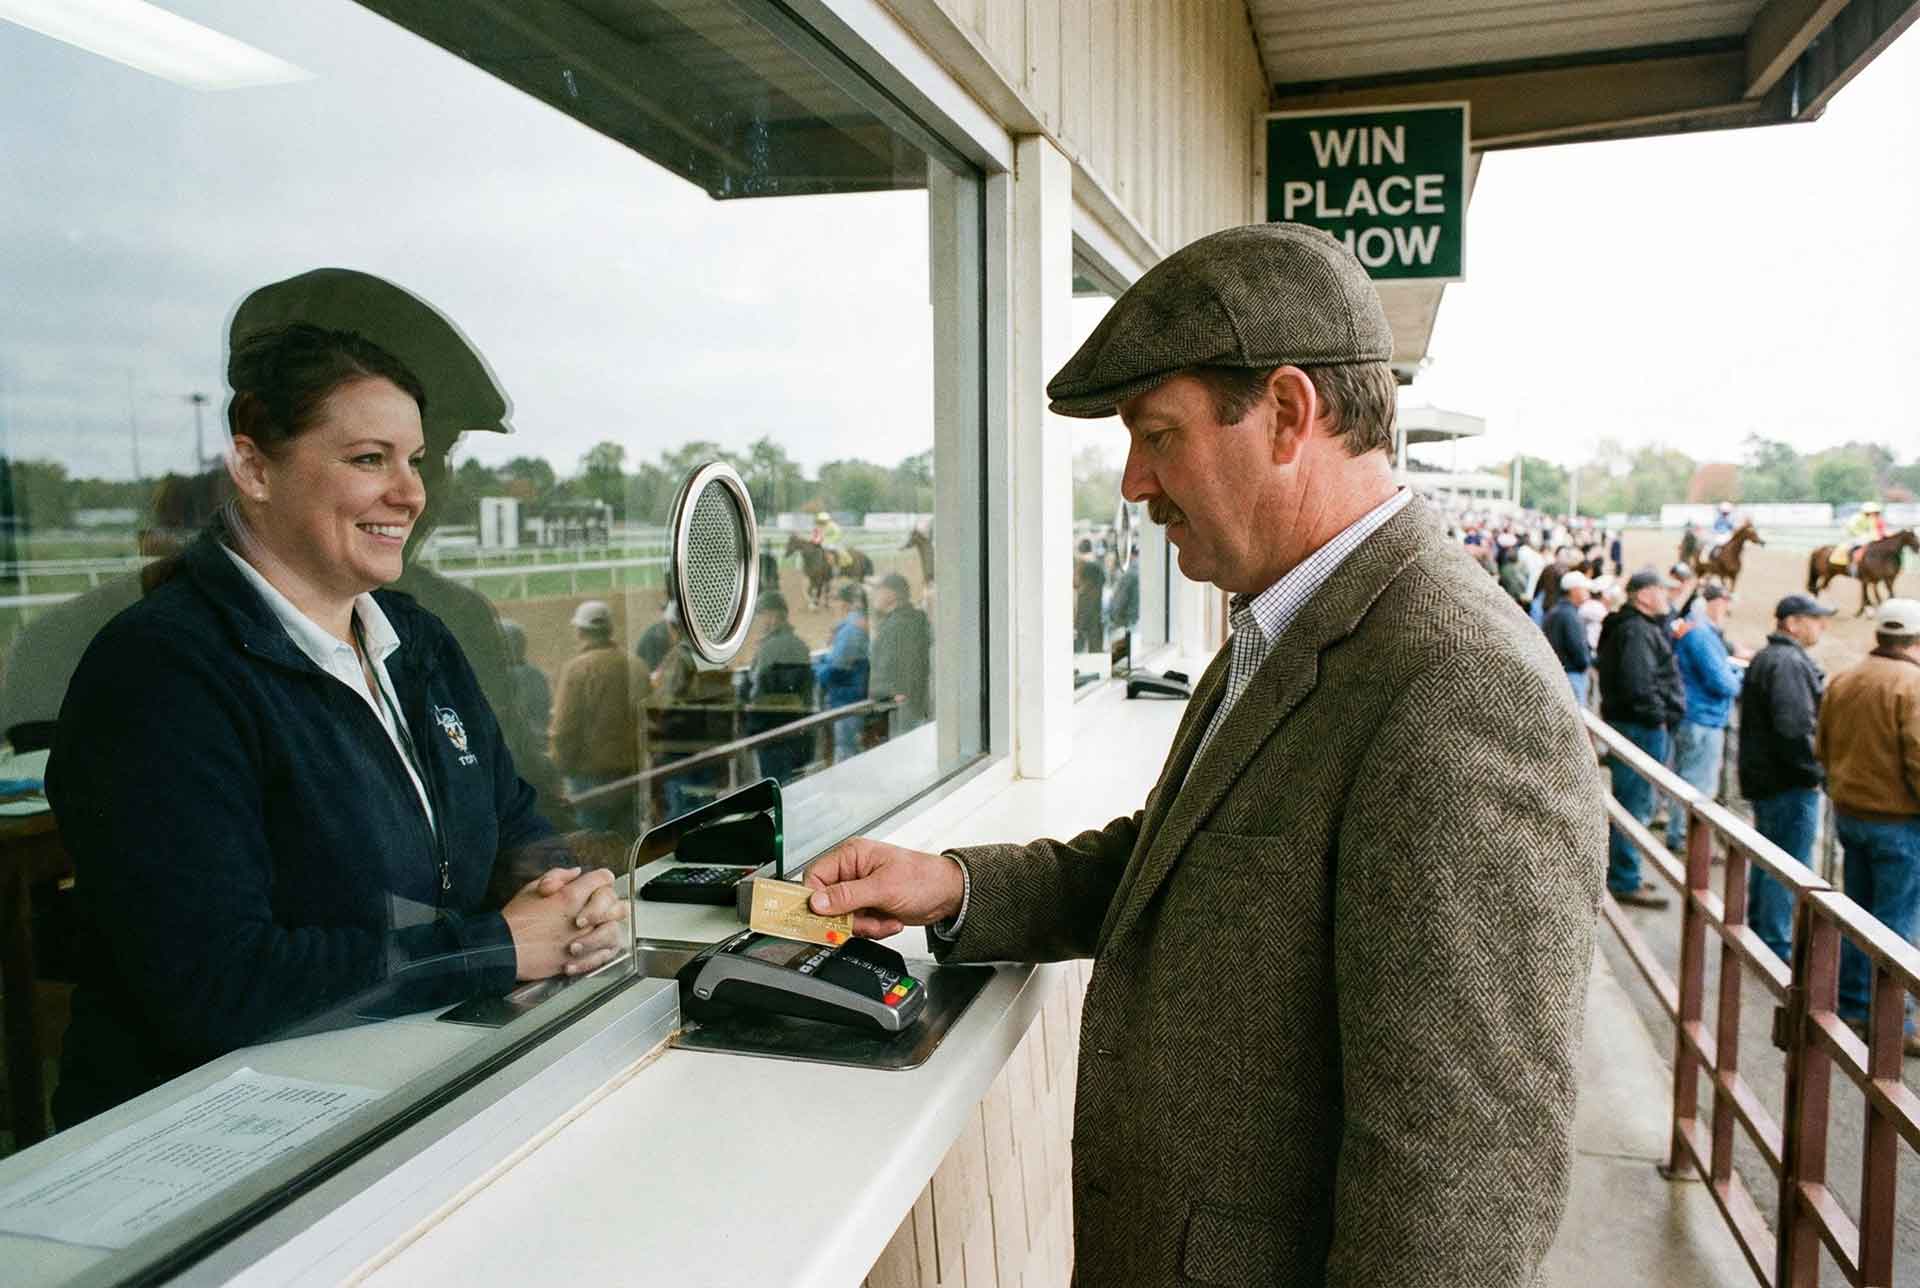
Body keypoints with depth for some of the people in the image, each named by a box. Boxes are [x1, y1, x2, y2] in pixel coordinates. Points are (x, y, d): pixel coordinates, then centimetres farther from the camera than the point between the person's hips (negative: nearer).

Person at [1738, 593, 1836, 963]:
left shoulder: (1765, 658, 15)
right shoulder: (1789, 663, -19)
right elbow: (1794, 728, -27)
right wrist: (1813, 772, -17)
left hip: (1764, 778, 11)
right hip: (1790, 784, -11)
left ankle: (1758, 932, 33)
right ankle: (1776, 946, 3)